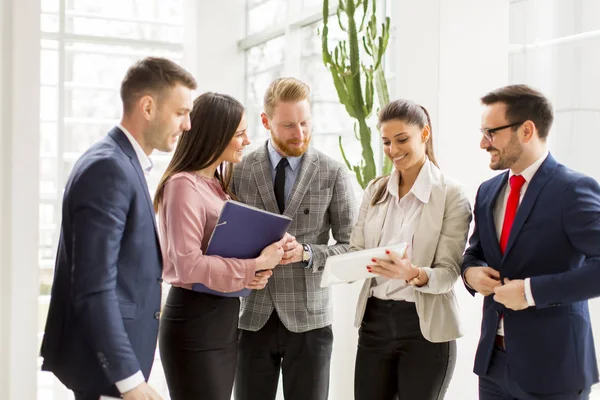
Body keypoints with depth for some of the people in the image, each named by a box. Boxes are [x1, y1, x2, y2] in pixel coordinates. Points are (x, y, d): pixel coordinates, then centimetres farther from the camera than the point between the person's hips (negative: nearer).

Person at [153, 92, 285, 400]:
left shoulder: (220, 182, 10)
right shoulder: (184, 185, -16)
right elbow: (189, 265, -22)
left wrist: (257, 270, -2)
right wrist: (256, 265, -17)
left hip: (225, 319, 8)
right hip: (194, 322, -8)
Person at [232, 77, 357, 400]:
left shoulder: (333, 173, -2)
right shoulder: (239, 170, 2)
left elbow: (352, 247, -1)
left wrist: (306, 252, -18)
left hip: (308, 318, -1)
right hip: (253, 316, 1)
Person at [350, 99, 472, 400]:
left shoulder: (451, 195, -8)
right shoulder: (375, 190, 7)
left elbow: (449, 273, -12)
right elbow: (356, 249, 8)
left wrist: (413, 274, -31)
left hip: (425, 327, -4)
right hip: (375, 319, 4)